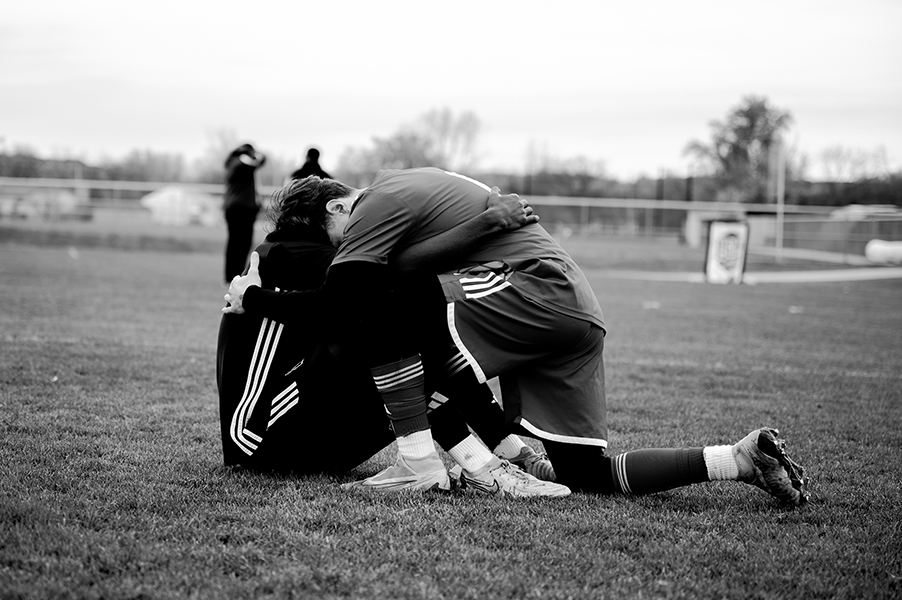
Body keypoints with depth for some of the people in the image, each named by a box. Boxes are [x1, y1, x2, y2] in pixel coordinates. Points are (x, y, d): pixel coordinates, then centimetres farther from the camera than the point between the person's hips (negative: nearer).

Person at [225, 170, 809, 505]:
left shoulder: (378, 204, -6)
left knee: (378, 313, -11)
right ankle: (744, 456, 4)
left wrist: (254, 298, 2)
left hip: (536, 287, -10)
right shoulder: (399, 184, 22)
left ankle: (420, 462, -9)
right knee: (587, 475, 8)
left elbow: (339, 298, -12)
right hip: (579, 310, 10)